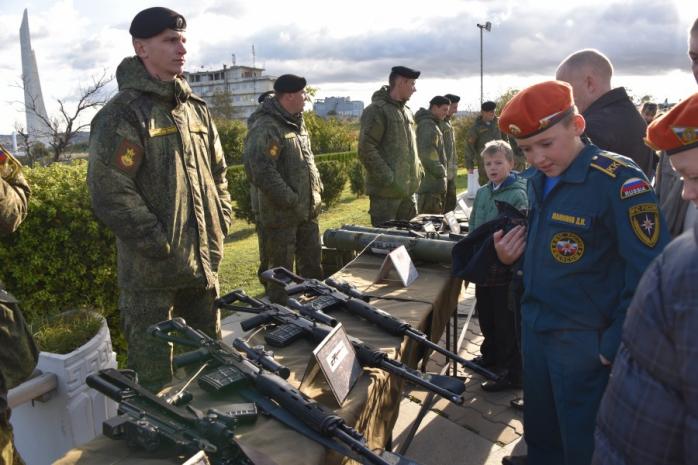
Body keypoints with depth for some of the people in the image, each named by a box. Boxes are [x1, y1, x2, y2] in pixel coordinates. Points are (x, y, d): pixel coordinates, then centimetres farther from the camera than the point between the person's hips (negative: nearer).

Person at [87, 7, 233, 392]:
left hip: (204, 260, 7)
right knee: (154, 375, 6)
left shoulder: (196, 109, 11)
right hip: (151, 271, -7)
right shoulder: (122, 114, -12)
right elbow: (109, 192, -19)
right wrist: (161, 246, -18)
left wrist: (220, 223, 6)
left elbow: (217, 172, 18)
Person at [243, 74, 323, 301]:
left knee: (312, 267, 19)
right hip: (282, 214, -9)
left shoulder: (297, 123, 14)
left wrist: (317, 188, 12)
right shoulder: (266, 128, -17)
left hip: (308, 211, 9)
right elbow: (259, 170, -26)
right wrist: (291, 200, -22)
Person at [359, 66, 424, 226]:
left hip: (408, 189, 9)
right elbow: (366, 149, -17)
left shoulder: (406, 111, 18)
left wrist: (418, 169, 12)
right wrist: (387, 177, -20)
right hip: (386, 191, -8)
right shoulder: (377, 110, -10)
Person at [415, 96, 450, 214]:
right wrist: (440, 171, -16)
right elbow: (427, 154, -24)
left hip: (435, 183, 11)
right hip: (431, 183, -11)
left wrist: (442, 170, 15)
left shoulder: (433, 124, 20)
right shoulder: (427, 125, -14)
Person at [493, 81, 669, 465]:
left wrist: (616, 345, -17)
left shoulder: (618, 180, -20)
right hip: (534, 326, 7)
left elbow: (647, 273, -20)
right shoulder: (538, 180, 4)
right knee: (539, 428, 24)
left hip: (582, 339, -7)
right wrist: (510, 252, -2)